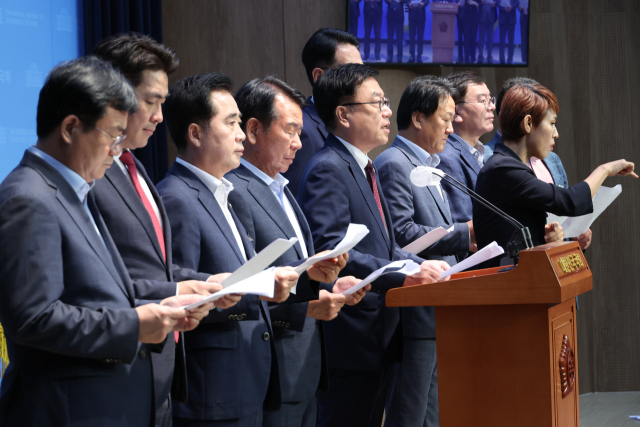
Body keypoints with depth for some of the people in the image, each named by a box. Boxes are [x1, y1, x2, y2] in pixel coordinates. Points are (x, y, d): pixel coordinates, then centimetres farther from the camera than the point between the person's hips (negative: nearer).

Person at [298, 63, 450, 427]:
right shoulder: (328, 171, -14)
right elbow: (330, 251, -24)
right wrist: (403, 275, -28)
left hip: (378, 337, 10)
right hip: (351, 338, -10)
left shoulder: (365, 169, 20)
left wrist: (422, 265, 7)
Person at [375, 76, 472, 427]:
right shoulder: (394, 164, -12)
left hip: (438, 315, 10)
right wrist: (463, 235, -18)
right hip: (415, 315, -10)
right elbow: (401, 234, -21)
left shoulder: (427, 165, 20)